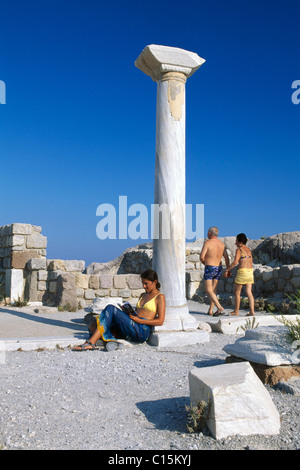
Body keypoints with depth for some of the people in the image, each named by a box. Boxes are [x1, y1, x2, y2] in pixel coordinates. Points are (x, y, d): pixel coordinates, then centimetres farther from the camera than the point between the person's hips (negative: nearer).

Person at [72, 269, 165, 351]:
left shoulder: (160, 297, 5)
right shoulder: (143, 295, 28)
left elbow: (160, 321, -5)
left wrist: (139, 320, -12)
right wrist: (128, 312, 8)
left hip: (141, 331, -8)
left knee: (110, 308, -23)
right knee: (93, 325, -7)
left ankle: (91, 343, -28)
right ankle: (111, 339, -34)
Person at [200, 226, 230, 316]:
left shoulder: (207, 243, -11)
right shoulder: (221, 244, 7)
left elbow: (202, 257, -16)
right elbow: (226, 258, 6)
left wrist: (204, 262, 6)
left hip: (209, 268, -7)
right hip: (218, 268, 7)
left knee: (208, 290, -6)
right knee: (213, 290, 13)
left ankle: (220, 308, -19)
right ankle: (210, 310, 14)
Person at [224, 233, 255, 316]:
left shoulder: (239, 250, -9)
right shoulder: (248, 250, 14)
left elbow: (235, 262, -18)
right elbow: (251, 263, 17)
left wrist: (227, 270, -10)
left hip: (242, 271, -7)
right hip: (250, 271, 7)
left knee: (237, 292, 6)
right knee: (249, 292, 5)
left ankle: (236, 311, 13)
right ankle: (252, 311, -1)